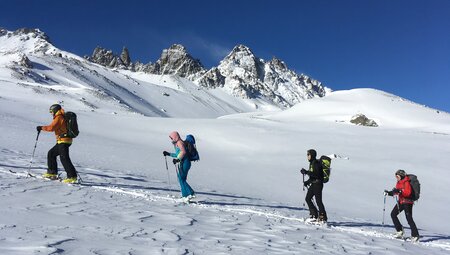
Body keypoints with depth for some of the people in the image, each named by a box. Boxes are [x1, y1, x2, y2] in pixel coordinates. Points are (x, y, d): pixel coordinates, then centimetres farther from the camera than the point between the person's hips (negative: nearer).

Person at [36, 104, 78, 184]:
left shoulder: (58, 118, -10)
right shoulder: (62, 117, 21)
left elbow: (51, 128, -19)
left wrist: (41, 128, -8)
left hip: (63, 141, -10)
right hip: (63, 141, 10)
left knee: (64, 158, -14)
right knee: (51, 153, 18)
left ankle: (72, 177, -18)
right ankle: (52, 173, 23)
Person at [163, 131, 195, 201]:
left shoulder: (179, 142, -8)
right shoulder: (177, 144, 22)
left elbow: (183, 151, -25)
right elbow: (177, 154, 32)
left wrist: (178, 159, -33)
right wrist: (168, 154, 32)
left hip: (184, 163, -10)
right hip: (182, 163, 10)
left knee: (181, 179, -10)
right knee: (182, 179, 10)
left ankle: (191, 193, -12)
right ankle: (185, 195, 12)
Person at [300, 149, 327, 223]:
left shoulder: (316, 163, -13)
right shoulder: (312, 163, 16)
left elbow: (316, 174, -24)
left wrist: (306, 172, -23)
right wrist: (307, 182, 13)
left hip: (318, 184, -10)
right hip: (313, 184, 10)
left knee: (318, 200, -8)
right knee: (307, 198, 8)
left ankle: (323, 218, -2)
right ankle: (314, 215, 14)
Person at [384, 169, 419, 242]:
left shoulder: (406, 182, -14)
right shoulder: (399, 183, 12)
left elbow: (408, 193, -26)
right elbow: (396, 192, 19)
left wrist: (399, 191, -36)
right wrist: (389, 193, 6)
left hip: (407, 202, -9)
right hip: (401, 202, 9)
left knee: (409, 218, -10)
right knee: (393, 214, 2)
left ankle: (415, 235, -3)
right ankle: (400, 231, 8)